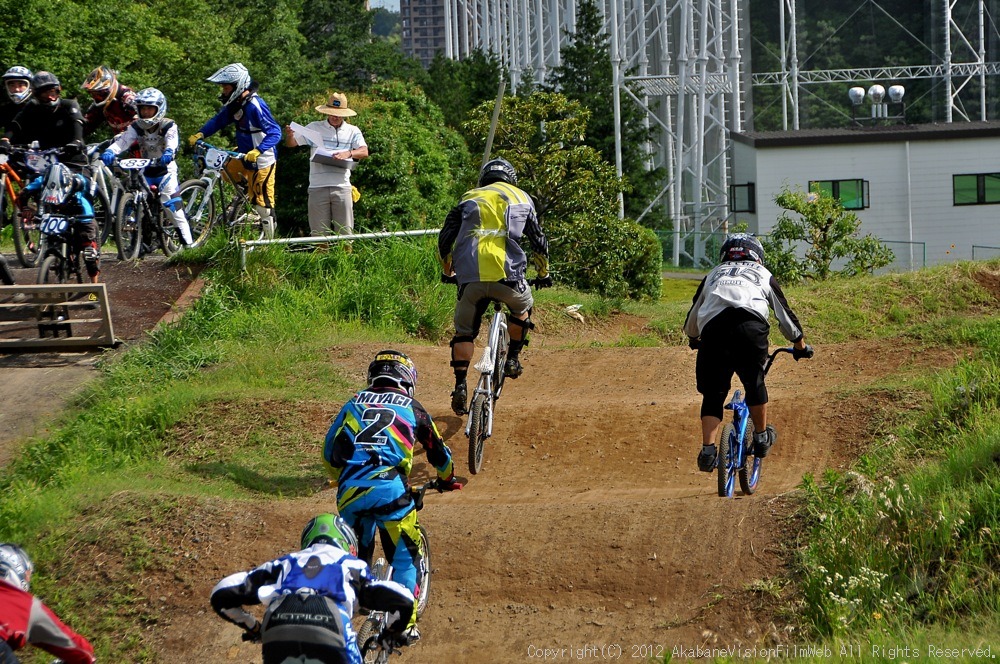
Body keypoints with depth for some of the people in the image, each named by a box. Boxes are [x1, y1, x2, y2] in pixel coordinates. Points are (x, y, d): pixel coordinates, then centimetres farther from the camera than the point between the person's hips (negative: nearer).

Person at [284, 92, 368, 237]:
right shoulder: (314, 128, 11)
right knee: (319, 233, 2)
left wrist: (348, 153, -20)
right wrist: (289, 135, -14)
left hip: (342, 186, 0)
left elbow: (364, 152, 1)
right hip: (317, 187, 0)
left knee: (345, 232, 0)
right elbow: (291, 143, 10)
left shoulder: (352, 131, 12)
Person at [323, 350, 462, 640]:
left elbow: (330, 452, 22)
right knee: (404, 556, 12)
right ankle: (405, 623, 10)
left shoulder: (355, 403, 21)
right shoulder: (411, 408, 16)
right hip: (389, 492, -3)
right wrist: (447, 479, 48)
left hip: (350, 493, 3)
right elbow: (438, 450, 29)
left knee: (355, 558, 22)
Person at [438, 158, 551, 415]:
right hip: (507, 275, -1)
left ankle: (460, 387, 5)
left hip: (470, 278, 1)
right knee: (522, 307, 33)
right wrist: (544, 273, 36)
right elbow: (539, 241, 21)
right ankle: (513, 359, 28)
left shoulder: (469, 199, 20)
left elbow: (445, 240, 16)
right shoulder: (522, 199, 19)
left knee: (464, 331, 17)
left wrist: (447, 271, 32)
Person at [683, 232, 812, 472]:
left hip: (713, 327, 1)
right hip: (750, 324, -1)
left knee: (713, 393, 8)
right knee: (754, 382, 21)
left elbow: (691, 320, 40)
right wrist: (801, 345, 53)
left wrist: (694, 340, 61)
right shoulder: (763, 274, 32)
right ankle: (762, 438, 29)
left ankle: (708, 450, -4)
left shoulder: (713, 275, 35)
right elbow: (785, 316, 37)